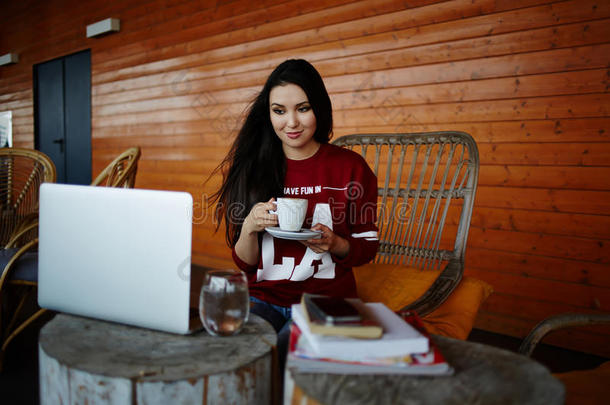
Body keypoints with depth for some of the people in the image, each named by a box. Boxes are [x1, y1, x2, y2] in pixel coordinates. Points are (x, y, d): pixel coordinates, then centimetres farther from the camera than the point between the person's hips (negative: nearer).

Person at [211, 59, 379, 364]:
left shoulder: (351, 167, 0)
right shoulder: (251, 168, 5)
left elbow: (368, 247, 7)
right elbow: (244, 264, 7)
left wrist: (334, 244, -14)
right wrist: (250, 227, -15)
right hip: (262, 298, 2)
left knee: (279, 355, -29)